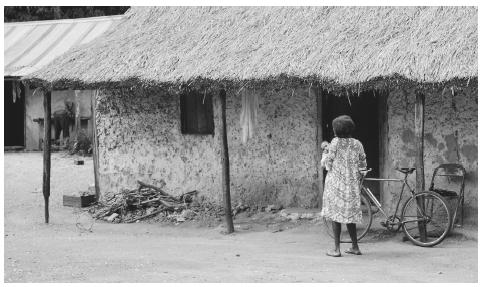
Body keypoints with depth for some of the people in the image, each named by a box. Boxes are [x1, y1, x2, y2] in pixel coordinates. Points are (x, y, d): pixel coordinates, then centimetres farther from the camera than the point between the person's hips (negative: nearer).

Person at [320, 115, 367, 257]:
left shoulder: (335, 143, -9)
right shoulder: (357, 144, 3)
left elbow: (326, 164, -6)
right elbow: (363, 164, 12)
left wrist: (325, 150, 9)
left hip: (336, 183, -4)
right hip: (352, 184, 4)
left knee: (335, 214, 1)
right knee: (350, 214, 14)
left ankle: (336, 249, -2)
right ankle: (355, 247, 17)